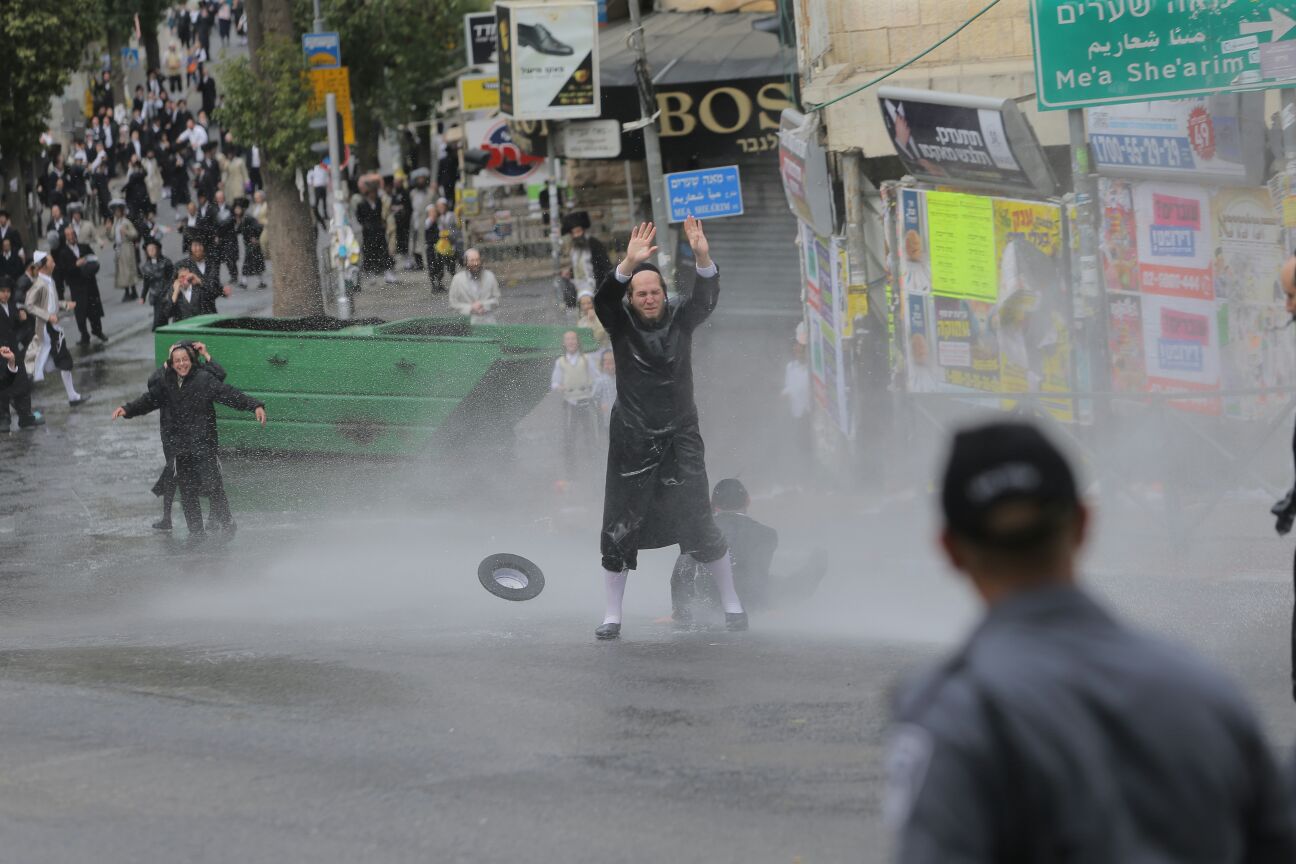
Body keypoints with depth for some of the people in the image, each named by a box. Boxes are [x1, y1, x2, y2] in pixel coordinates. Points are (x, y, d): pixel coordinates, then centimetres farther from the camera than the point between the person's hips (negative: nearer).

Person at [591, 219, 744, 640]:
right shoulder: (620, 323, -3)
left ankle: (732, 604, 13)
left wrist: (703, 257, -38)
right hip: (632, 439, 0)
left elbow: (707, 297, -18)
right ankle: (612, 616, 11)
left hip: (680, 437, 0)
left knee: (699, 524, -3)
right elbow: (603, 298, -23)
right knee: (620, 527, 0)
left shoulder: (681, 317, 0)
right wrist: (629, 264, -42)